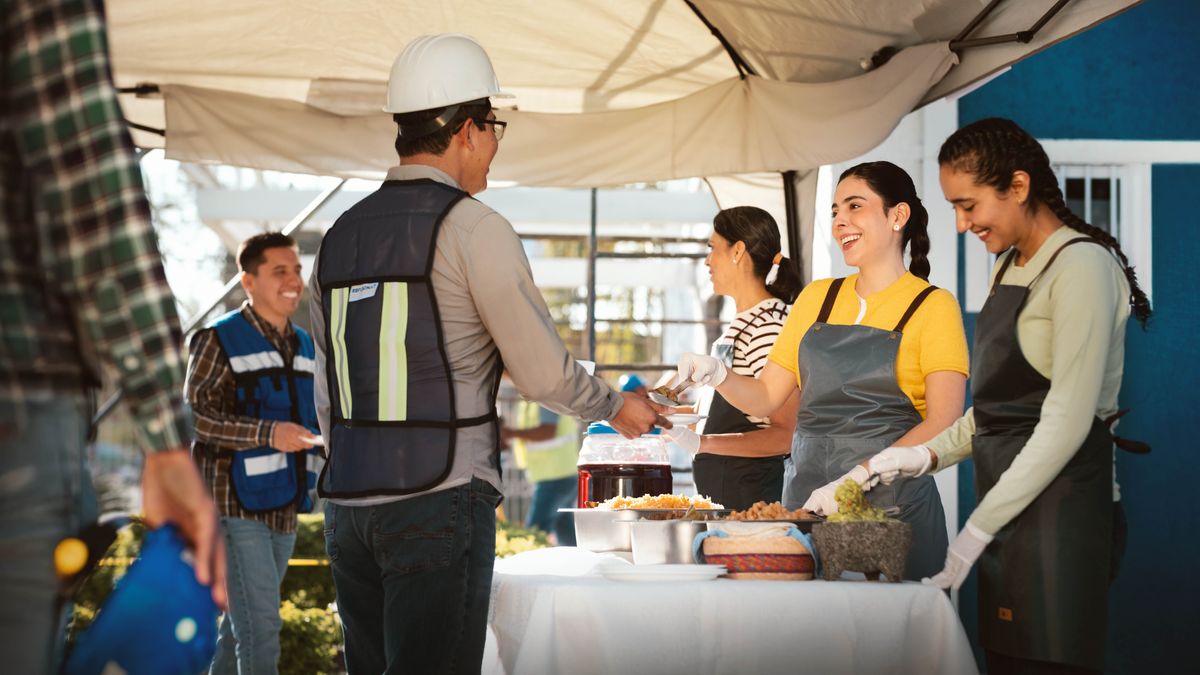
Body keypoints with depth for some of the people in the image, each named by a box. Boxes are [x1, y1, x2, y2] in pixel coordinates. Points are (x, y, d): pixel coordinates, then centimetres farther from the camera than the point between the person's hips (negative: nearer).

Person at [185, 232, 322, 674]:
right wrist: (268, 434, -26)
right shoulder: (220, 340, -8)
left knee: (244, 622, 15)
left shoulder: (303, 345, 14)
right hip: (235, 504, -7)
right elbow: (192, 415, -16)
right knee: (260, 624, -13)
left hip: (282, 505, 7)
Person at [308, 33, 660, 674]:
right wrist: (619, 407, 12)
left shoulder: (340, 234, 13)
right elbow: (543, 373, -5)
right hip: (440, 501, -7)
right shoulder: (473, 228, -7)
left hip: (348, 502, 7)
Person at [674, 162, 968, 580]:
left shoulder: (933, 306, -1)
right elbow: (766, 397, 13)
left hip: (893, 503, -4)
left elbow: (944, 424, -12)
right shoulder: (816, 298, 15)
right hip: (805, 497, 4)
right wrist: (717, 375, -7)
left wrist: (858, 478, -22)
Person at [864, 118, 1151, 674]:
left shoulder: (1080, 265, -11)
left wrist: (977, 530, -18)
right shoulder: (1009, 267, 16)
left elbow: (1067, 420, -18)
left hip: (1055, 503, -8)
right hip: (1005, 492, 8)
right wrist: (927, 455, 4)